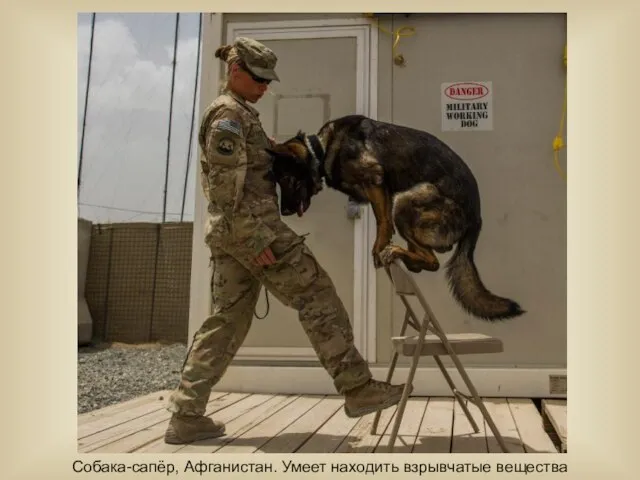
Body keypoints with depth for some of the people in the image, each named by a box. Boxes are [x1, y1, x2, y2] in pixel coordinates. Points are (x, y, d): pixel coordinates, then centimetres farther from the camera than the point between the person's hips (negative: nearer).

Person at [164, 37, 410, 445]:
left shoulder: (238, 114, 24)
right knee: (317, 296, -5)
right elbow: (226, 185, -17)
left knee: (228, 318, 8)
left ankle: (186, 416, 9)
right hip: (251, 226, -10)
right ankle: (358, 389, -1)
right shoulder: (229, 114, -7)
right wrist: (254, 237, -22)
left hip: (229, 232, 10)